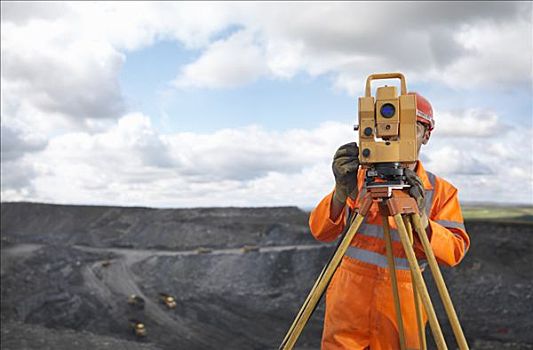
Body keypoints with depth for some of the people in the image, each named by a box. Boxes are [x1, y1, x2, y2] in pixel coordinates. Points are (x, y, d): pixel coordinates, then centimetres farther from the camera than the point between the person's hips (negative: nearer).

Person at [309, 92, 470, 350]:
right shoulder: (360, 176, 3)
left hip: (402, 306, 0)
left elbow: (455, 251, -6)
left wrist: (420, 218, -25)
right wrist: (341, 192, -25)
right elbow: (320, 232, -5)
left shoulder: (441, 191, 5)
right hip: (349, 297, 0)